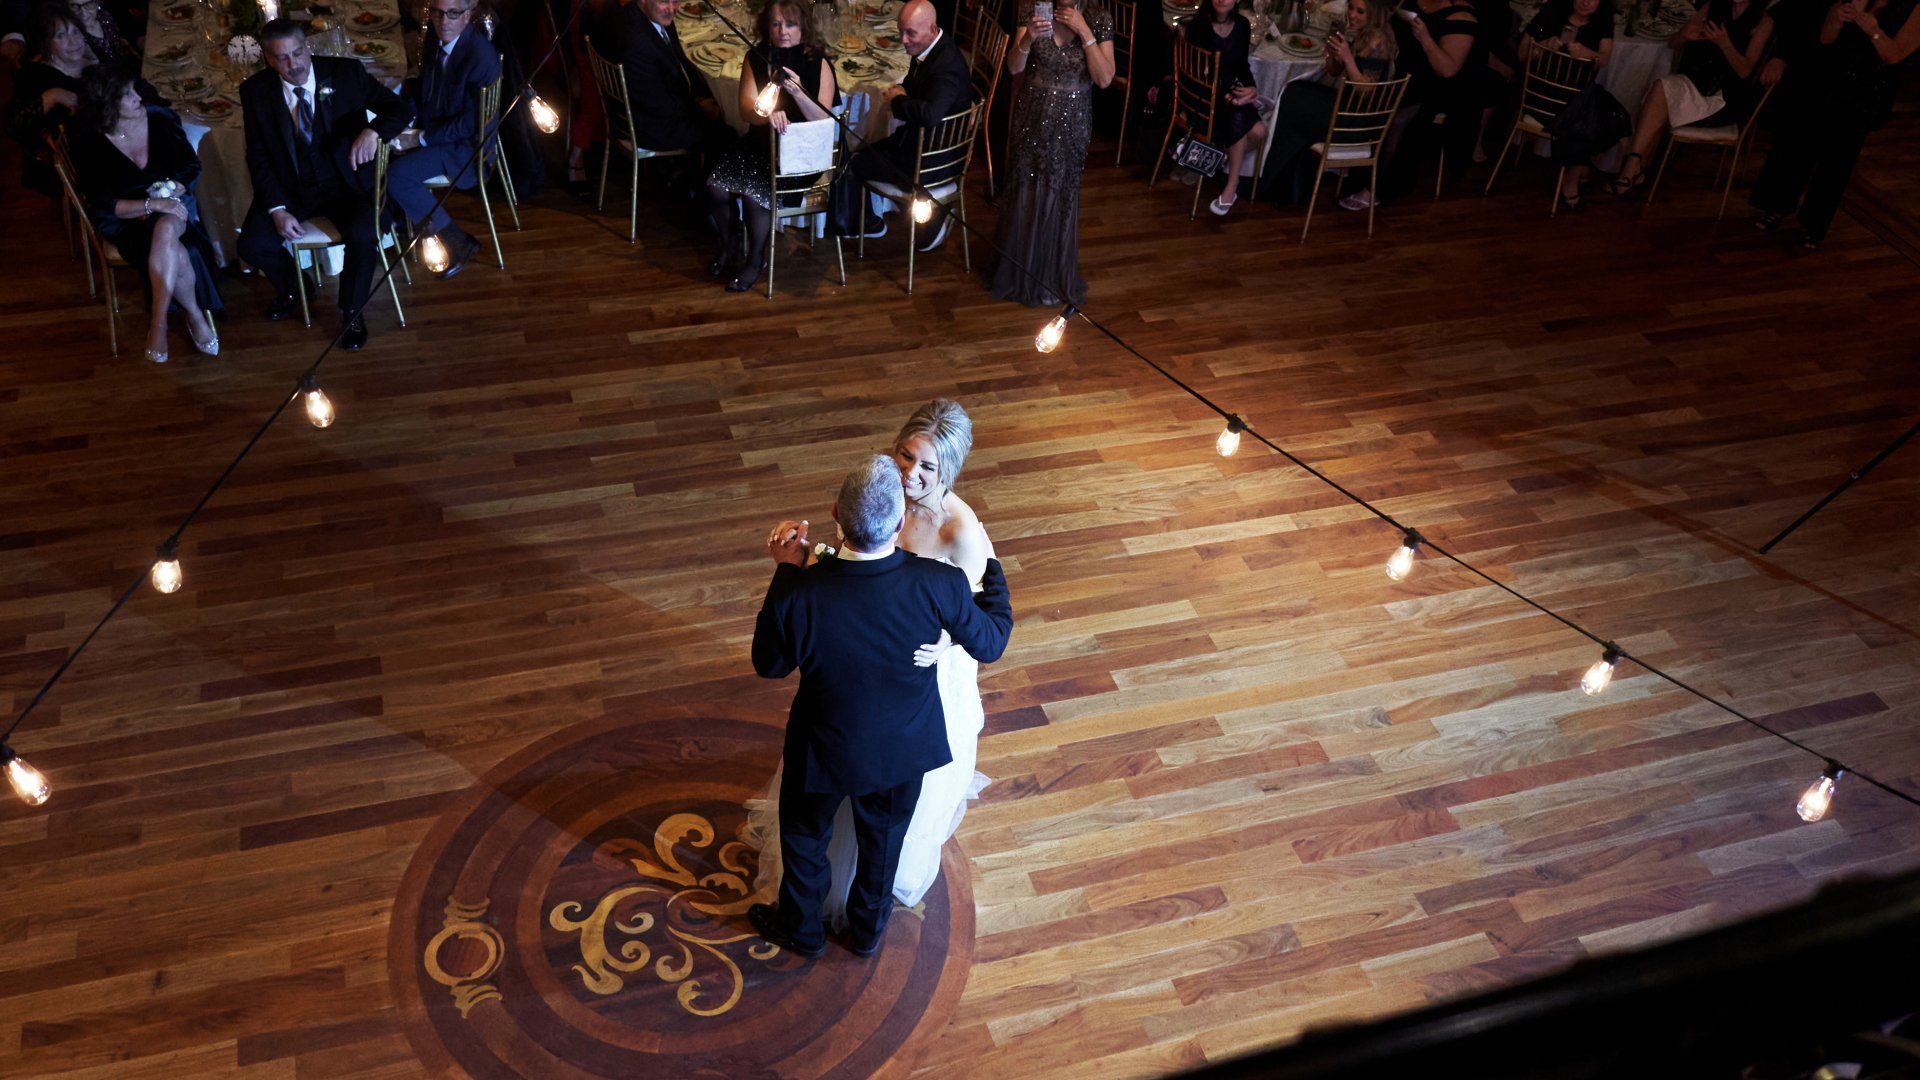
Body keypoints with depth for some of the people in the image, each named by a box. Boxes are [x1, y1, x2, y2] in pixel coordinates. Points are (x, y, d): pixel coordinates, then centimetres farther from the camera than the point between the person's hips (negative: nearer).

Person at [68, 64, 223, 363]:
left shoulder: (160, 118, -2)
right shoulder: (89, 140, -8)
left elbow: (192, 167, 6)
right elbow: (101, 203, -10)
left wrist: (168, 193, -13)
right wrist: (152, 204, -24)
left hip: (172, 205, 2)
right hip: (124, 219, -2)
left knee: (166, 229, -37)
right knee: (176, 255, -33)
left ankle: (158, 323, -32)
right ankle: (196, 316, -12)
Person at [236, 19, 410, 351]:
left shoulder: (346, 72, -8)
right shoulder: (256, 91, -4)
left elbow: (399, 109, -7)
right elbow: (258, 157, -1)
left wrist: (373, 131, -31)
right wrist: (277, 210, -15)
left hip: (345, 183, -2)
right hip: (289, 187, 2)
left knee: (363, 237, -31)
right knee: (253, 245, -19)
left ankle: (352, 311, -2)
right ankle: (288, 290, 18)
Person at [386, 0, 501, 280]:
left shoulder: (481, 56, -25)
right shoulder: (435, 36, -3)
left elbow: (471, 122, -22)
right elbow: (422, 84, 13)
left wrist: (421, 138, -19)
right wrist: (408, 122, -3)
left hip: (465, 144, -8)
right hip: (430, 125, 8)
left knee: (396, 173, -22)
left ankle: (457, 240, -8)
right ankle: (418, 217, 13)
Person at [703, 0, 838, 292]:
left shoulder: (818, 63, -11)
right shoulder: (757, 57, 0)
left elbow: (824, 121, -19)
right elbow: (746, 107, -10)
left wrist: (797, 92, -36)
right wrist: (768, 114, -33)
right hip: (760, 142, 4)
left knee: (755, 191, -27)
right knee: (716, 184, -17)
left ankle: (756, 259, -1)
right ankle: (728, 244, 13)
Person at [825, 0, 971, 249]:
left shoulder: (948, 63, -29)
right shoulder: (925, 49, 0)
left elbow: (930, 114, -45)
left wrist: (896, 101, -25)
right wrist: (898, 93, -3)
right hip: (916, 138, 9)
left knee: (850, 164, -3)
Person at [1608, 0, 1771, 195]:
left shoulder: (1763, 22, 1)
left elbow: (1744, 71, -7)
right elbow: (1673, 44, 15)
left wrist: (1723, 42, -22)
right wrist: (1686, 36, -9)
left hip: (1722, 94, -4)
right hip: (1690, 82, 4)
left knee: (1663, 88, -29)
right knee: (1662, 87, -29)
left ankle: (1634, 167, -31)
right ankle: (1635, 169, -32)